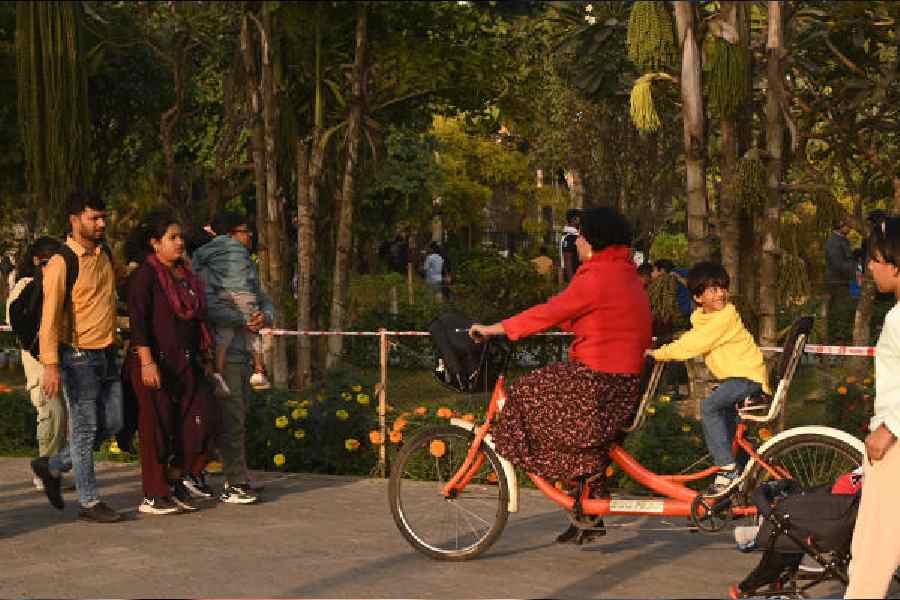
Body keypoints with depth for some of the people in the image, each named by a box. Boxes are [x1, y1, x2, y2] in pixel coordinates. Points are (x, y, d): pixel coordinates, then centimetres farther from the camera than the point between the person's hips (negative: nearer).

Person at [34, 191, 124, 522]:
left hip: (107, 354, 8)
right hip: (78, 356, -8)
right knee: (84, 429, -2)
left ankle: (52, 467, 26)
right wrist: (51, 365, -22)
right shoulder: (61, 263, -11)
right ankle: (89, 502, 7)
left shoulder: (106, 255, 10)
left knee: (111, 424, 10)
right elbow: (50, 317, -16)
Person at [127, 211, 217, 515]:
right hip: (155, 363, -7)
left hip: (186, 363, 7)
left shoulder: (185, 274, 16)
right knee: (157, 427, -2)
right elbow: (138, 320, -16)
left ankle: (177, 482, 16)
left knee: (199, 419, 0)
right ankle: (153, 496, 8)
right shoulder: (145, 275, -9)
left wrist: (205, 357, 20)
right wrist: (146, 361, -23)